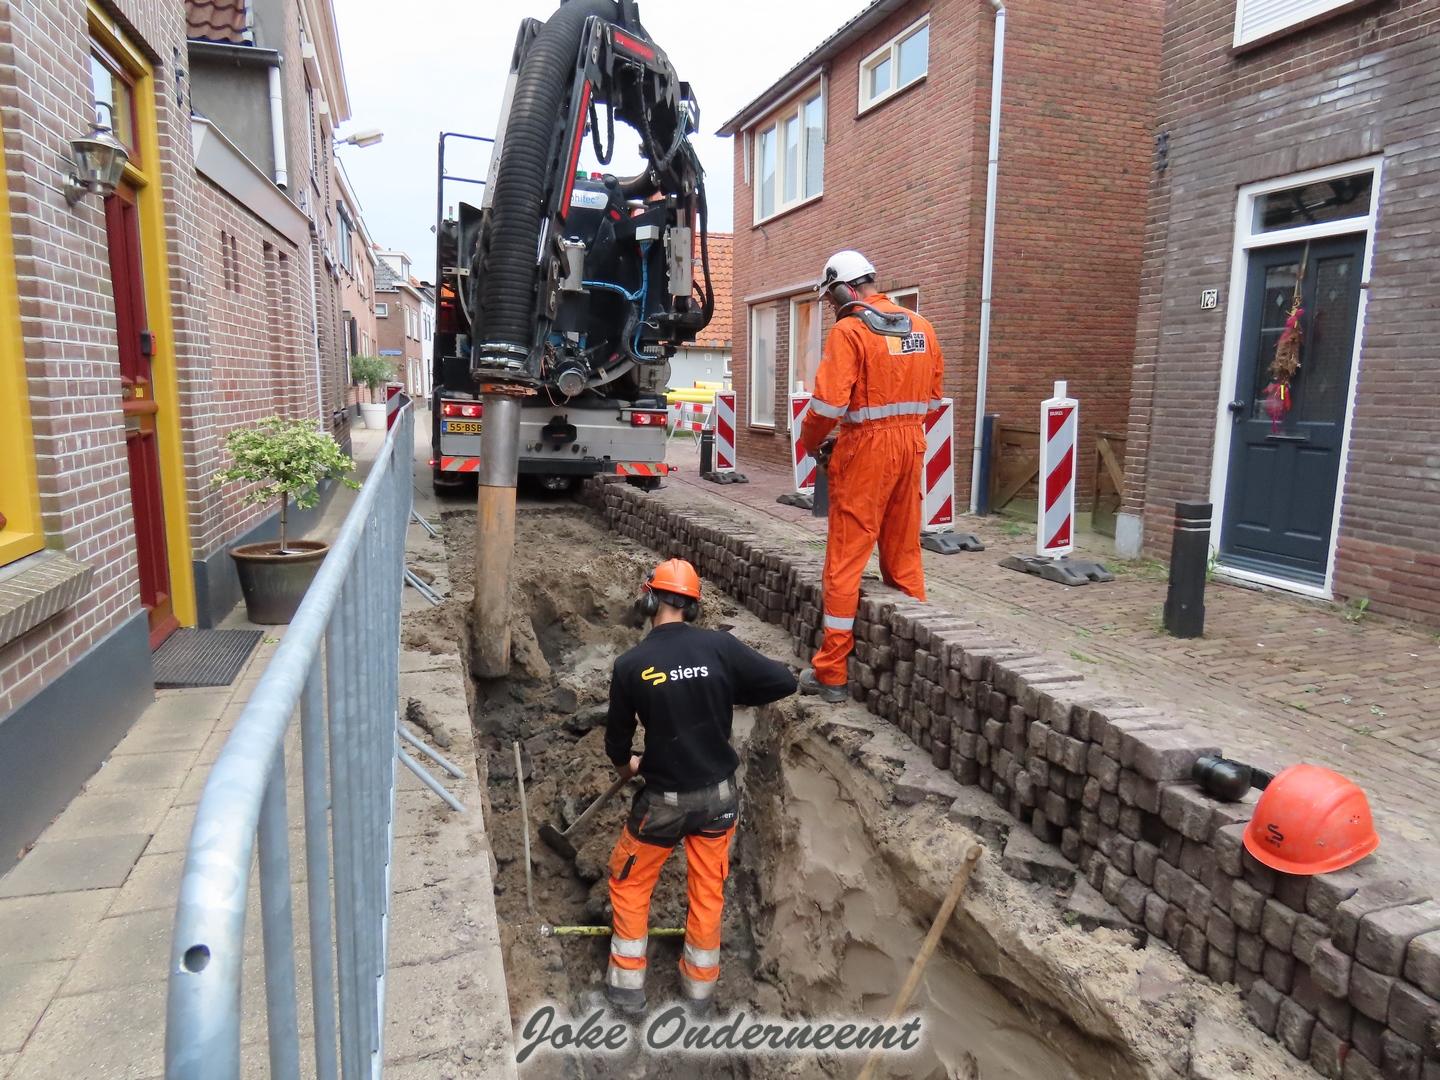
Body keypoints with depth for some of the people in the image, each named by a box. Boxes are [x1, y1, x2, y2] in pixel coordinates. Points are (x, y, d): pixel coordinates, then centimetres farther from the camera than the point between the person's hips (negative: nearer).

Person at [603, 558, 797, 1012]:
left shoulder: (630, 665, -15)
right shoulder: (719, 646, -14)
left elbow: (616, 740, -1)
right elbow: (785, 682, -9)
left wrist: (627, 765, 21)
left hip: (664, 801, -2)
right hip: (718, 795, 2)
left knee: (629, 883, 22)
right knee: (708, 889, 21)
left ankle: (627, 984, 32)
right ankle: (700, 984, 36)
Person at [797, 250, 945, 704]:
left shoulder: (849, 331, -10)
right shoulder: (921, 328, 11)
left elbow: (828, 403, -16)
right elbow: (933, 396, 15)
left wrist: (811, 442, 0)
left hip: (865, 449, -7)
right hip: (911, 445, 7)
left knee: (845, 561, -2)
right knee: (905, 555, 16)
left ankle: (830, 674, 3)